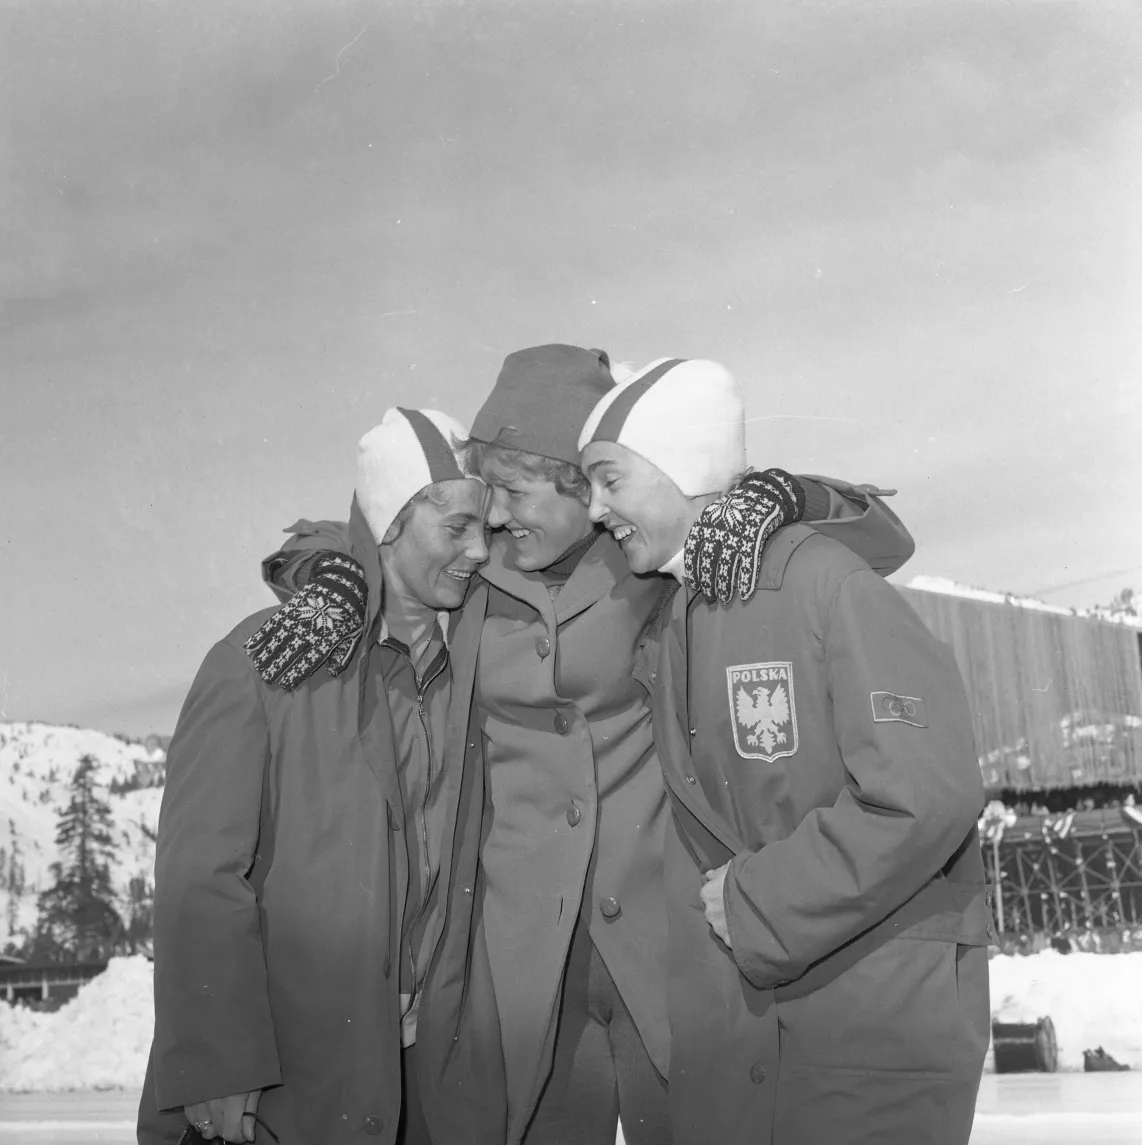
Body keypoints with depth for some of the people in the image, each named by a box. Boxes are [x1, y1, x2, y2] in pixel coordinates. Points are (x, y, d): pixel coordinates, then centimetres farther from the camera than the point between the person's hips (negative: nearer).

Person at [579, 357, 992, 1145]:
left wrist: (756, 904, -15)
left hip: (883, 1002, -6)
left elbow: (927, 796, -22)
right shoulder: (663, 625, 6)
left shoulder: (826, 582, -15)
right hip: (725, 1011, 6)